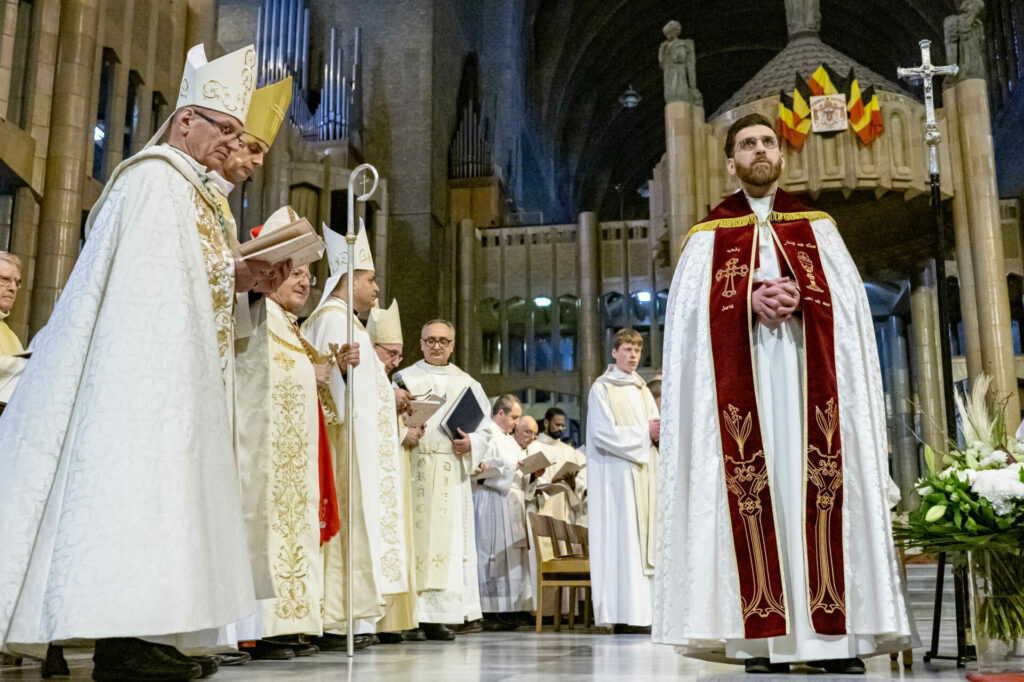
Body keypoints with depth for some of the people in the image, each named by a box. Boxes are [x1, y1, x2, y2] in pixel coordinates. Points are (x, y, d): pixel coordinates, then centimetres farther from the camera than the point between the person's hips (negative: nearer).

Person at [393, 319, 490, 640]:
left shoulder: (465, 382, 16)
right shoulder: (404, 379, 10)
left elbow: (486, 419, 13)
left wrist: (472, 442, -5)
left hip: (453, 472, 3)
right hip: (415, 466, -2)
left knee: (449, 538, -1)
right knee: (414, 533, -8)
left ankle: (437, 616, 4)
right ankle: (407, 616, -6)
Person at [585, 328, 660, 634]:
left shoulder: (641, 389, 21)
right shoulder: (602, 388, 0)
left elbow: (654, 426, 17)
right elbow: (604, 433, -10)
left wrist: (659, 431, -6)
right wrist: (643, 433, -11)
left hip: (643, 472, 7)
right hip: (616, 473, -7)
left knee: (643, 538, 1)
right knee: (622, 539, -11)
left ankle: (642, 610, 2)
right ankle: (625, 614, -10)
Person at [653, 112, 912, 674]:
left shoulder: (816, 226, 19)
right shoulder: (710, 234, 15)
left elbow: (847, 294, 7)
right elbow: (690, 307, 2)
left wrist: (799, 296, -13)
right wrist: (749, 299, -14)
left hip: (808, 379, 1)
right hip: (741, 384, -1)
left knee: (817, 481, -6)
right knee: (750, 488, -8)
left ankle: (831, 632, -4)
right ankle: (761, 638, -7)